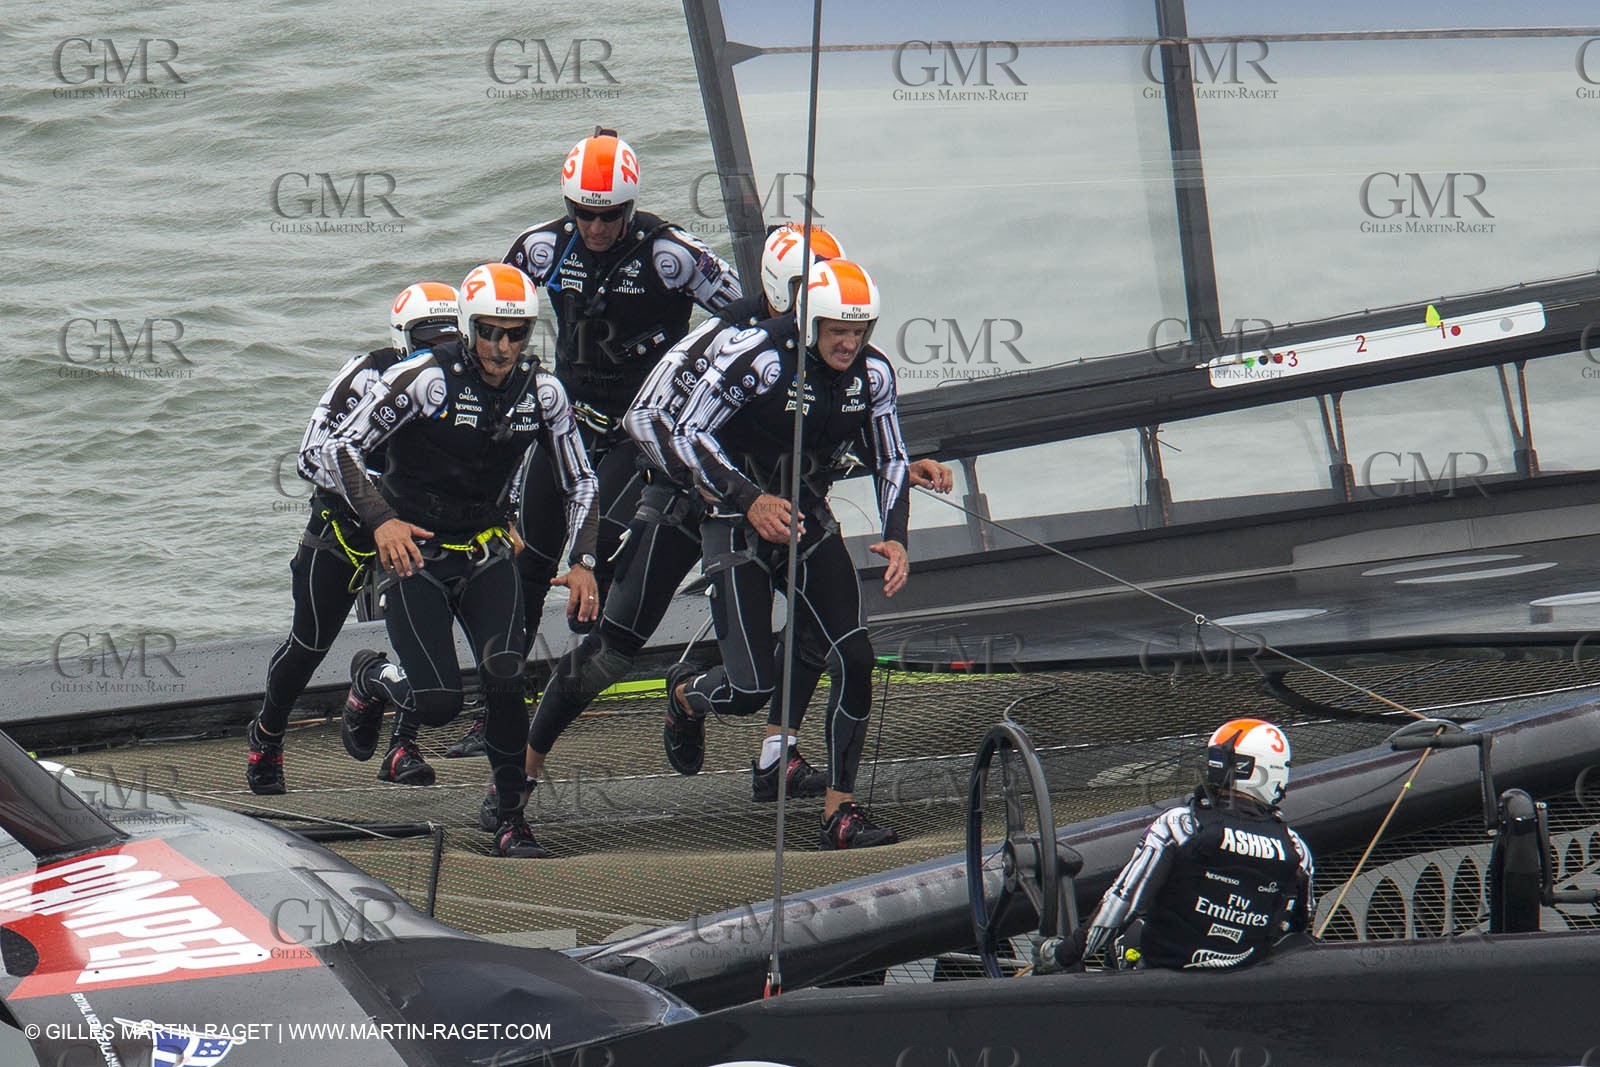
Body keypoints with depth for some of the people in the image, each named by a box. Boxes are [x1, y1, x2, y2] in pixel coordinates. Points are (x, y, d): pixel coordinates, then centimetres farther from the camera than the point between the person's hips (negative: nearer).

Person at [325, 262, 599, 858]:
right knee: (440, 703, -15)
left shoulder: (542, 393, -2)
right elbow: (340, 449, -13)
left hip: (486, 556, 3)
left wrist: (582, 562, -4)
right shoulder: (424, 380, -16)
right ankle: (372, 680, 21)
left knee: (505, 676, -21)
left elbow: (580, 481, 9)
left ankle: (510, 814, -5)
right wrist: (382, 520, -26)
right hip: (416, 553, -3)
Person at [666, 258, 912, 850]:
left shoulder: (873, 373, -6)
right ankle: (685, 695, 29)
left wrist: (896, 538, -9)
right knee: (752, 687, -10)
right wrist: (749, 500, -25)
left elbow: (891, 460, 7)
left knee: (856, 658, -13)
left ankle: (839, 811, -4)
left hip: (807, 518, 5)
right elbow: (687, 434, -15)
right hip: (737, 521, -5)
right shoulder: (757, 357, -22)